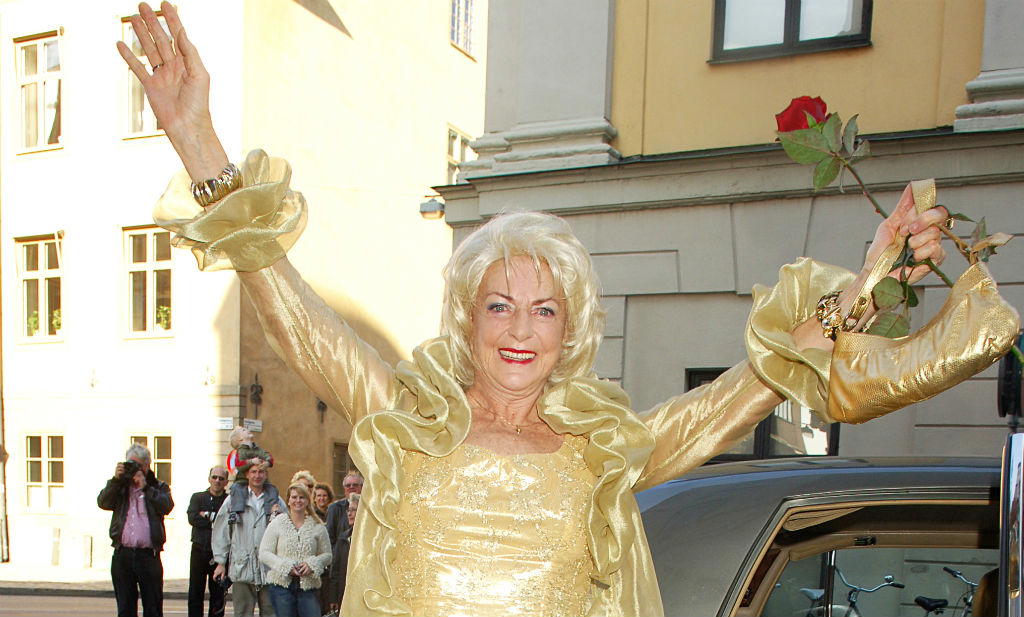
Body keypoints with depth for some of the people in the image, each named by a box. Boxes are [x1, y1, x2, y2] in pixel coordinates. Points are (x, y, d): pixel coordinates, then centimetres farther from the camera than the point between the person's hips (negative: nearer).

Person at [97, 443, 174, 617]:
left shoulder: (159, 487, 10)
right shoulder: (120, 487, 15)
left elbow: (166, 506, -9)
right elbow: (102, 502, 0)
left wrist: (145, 487, -9)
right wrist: (116, 479, -8)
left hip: (149, 555, -2)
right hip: (122, 555, 2)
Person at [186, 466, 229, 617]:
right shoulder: (198, 497, 11)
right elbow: (192, 518, -7)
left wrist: (208, 515, -9)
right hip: (199, 550, 1)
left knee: (218, 593, 3)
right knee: (195, 592, 2)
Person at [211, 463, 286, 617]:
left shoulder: (276, 501, 11)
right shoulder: (234, 500, 6)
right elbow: (221, 533, 9)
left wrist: (277, 518, -7)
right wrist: (221, 562, 6)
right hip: (242, 568, -1)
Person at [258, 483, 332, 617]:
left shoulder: (317, 526, 8)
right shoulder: (277, 523, 4)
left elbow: (327, 555, 10)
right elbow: (264, 553, 0)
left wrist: (312, 564, -10)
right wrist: (286, 567, -12)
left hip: (309, 585, 1)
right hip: (281, 584, -1)